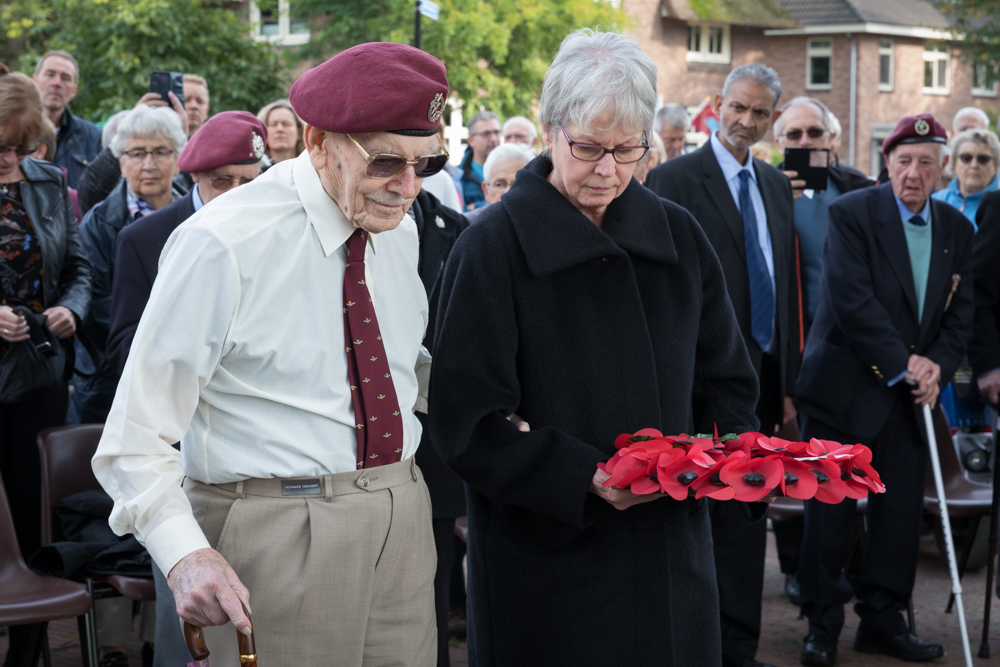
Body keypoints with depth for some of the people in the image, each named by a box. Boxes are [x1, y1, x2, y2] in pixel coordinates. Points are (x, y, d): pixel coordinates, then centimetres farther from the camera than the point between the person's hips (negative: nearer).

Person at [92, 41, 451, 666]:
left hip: (402, 521, 6)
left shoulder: (401, 232, 8)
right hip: (278, 532, -6)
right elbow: (139, 432, -15)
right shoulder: (221, 245, -14)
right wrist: (184, 552, -29)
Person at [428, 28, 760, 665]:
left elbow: (728, 382, 12)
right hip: (545, 560, -4)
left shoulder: (678, 236, 6)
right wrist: (583, 479, -21)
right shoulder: (495, 245, -8)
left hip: (669, 553, 4)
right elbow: (466, 425, -11)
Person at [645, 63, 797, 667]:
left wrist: (788, 379, 14)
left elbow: (787, 283, 17)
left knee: (747, 516, 11)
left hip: (761, 377, 6)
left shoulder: (777, 185, 15)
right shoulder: (675, 179, -5)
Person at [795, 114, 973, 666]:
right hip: (845, 388, -5)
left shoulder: (956, 229, 9)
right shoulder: (852, 214, -8)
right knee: (831, 514, 0)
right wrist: (903, 363, -17)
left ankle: (882, 621, 20)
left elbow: (960, 312, 10)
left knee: (901, 513, 6)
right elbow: (852, 299, -17)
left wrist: (938, 367, -7)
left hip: (910, 394, 5)